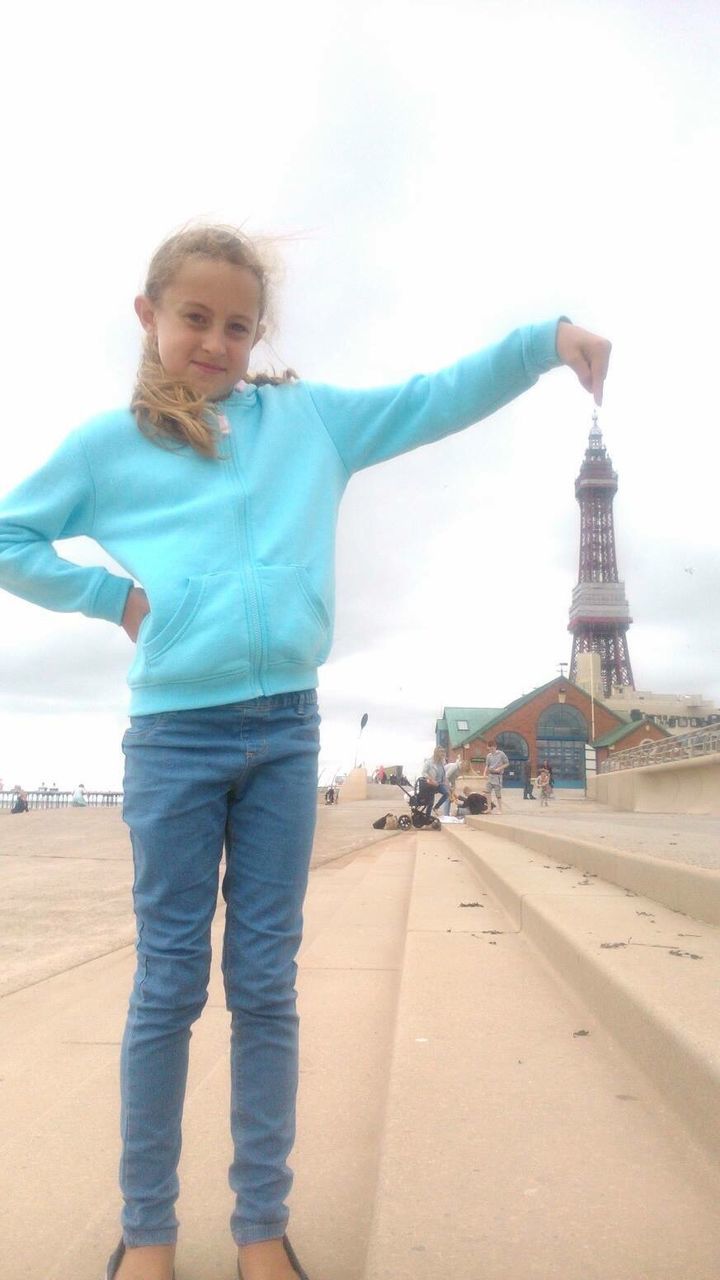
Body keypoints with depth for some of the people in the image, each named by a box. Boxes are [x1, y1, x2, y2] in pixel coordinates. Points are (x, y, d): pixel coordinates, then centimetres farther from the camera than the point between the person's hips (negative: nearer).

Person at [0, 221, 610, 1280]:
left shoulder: (308, 416, 10)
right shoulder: (110, 443, 6)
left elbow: (437, 400, 9)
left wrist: (545, 337, -4)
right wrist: (112, 595, 1)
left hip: (286, 729, 2)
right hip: (175, 734, -1)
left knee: (266, 985, 8)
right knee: (170, 984, 6)